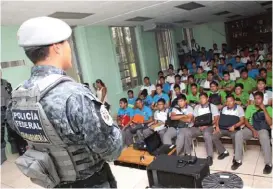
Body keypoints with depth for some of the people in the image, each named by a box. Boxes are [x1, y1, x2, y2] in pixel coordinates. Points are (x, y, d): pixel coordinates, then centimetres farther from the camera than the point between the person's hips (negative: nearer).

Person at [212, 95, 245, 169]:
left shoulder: (239, 108, 6)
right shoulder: (224, 108, 20)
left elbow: (242, 121, -2)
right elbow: (218, 118, 15)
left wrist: (234, 126, -20)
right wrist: (217, 126, -5)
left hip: (234, 129, -4)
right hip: (222, 128, 4)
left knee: (236, 137, -36)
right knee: (213, 136, -19)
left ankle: (237, 160, -28)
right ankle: (223, 152, 2)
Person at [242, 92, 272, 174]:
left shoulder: (268, 108, 6)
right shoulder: (250, 107, 11)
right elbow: (246, 121, 5)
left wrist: (264, 110, -12)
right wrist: (253, 130, -11)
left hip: (263, 129, -2)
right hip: (251, 128, 2)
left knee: (264, 137, -39)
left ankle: (268, 164, -28)